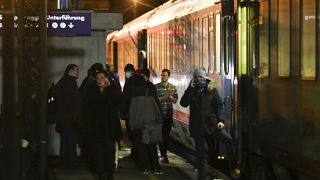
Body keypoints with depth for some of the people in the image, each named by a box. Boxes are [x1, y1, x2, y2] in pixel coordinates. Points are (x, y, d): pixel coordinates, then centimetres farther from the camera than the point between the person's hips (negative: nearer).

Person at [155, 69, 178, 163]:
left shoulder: (173, 87, 7)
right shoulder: (156, 87, -2)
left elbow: (175, 100, 4)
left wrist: (170, 96, -14)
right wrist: (165, 96, -18)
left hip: (169, 114, 3)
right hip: (159, 114, -3)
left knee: (167, 134, 6)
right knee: (161, 134, -5)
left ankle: (164, 154, 16)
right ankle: (163, 155, -2)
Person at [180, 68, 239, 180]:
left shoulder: (211, 89, 1)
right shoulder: (192, 90, 6)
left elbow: (219, 105, 0)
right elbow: (183, 103, -7)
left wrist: (220, 120, -12)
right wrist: (190, 89, -13)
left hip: (212, 122, -2)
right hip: (197, 125, 2)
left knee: (228, 140, -21)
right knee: (200, 152, 7)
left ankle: (233, 165, -10)